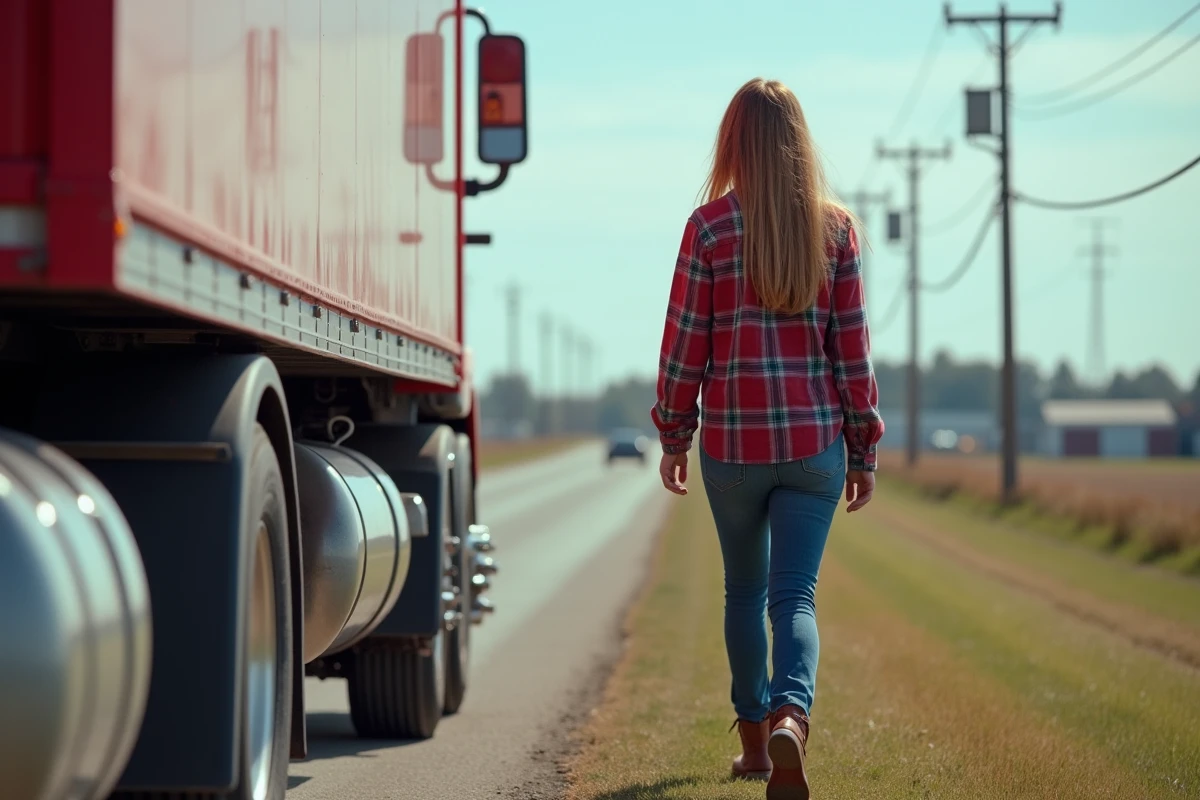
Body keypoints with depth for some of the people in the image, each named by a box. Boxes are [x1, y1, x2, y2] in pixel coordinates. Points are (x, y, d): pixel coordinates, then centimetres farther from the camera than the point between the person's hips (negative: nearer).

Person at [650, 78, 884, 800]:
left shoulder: (710, 225, -4)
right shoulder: (837, 227, 0)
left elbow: (685, 342, -2)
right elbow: (853, 348, 0)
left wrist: (674, 436, 9)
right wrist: (865, 450, 7)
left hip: (732, 441, 0)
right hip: (816, 441, 0)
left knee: (745, 590, 18)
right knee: (795, 595, 0)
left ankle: (755, 740, 26)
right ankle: (791, 715, -26)